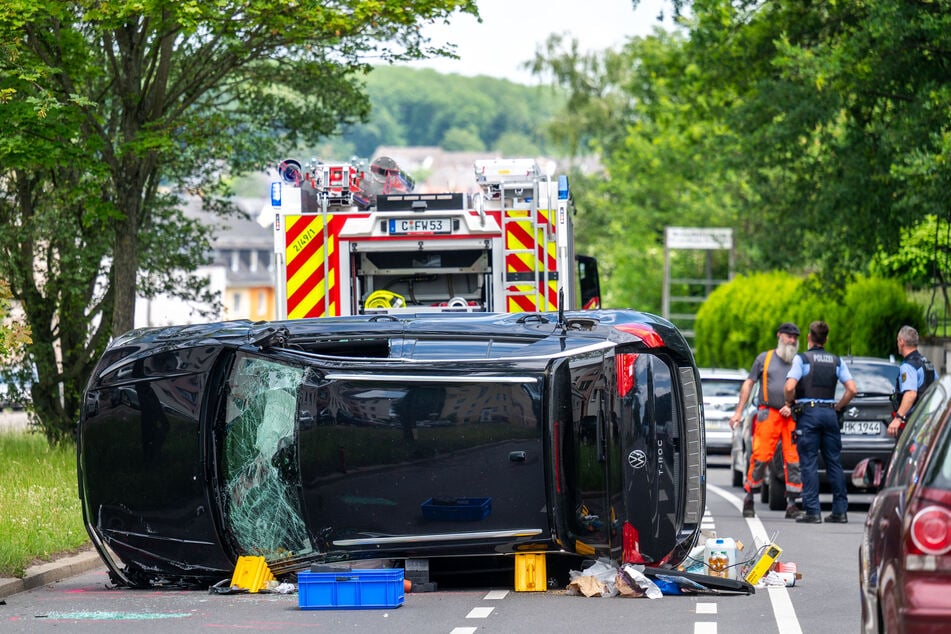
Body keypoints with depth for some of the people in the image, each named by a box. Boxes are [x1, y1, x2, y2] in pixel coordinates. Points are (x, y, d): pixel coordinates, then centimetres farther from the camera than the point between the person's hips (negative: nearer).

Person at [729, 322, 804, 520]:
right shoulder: (764, 358, 12)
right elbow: (748, 384, 13)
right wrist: (739, 412, 7)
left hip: (791, 416, 2)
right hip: (767, 414, -2)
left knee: (793, 460, -5)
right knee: (760, 458, -10)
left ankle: (791, 503, 0)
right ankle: (749, 499, 2)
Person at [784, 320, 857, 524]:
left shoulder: (802, 358, -3)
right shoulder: (836, 361, 10)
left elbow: (790, 386, -16)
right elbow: (852, 389, 2)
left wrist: (790, 403, 2)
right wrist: (838, 407, 12)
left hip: (808, 413, -4)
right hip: (830, 413, 4)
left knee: (809, 463, -3)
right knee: (834, 462, 8)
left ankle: (812, 511, -8)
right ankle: (840, 511, 7)